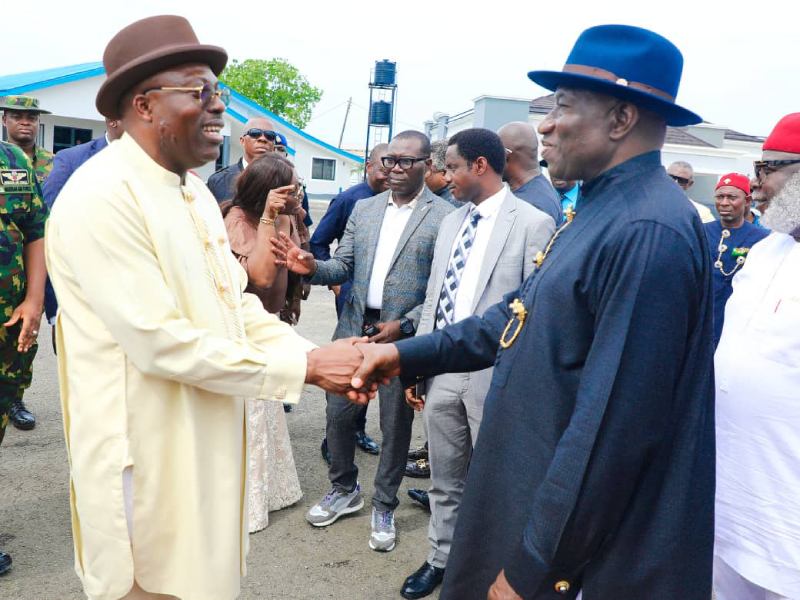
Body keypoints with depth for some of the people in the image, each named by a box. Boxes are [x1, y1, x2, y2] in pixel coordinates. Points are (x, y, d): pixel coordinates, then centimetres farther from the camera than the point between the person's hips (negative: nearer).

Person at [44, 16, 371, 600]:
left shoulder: (194, 192, 9)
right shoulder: (101, 196, -20)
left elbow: (237, 306, 6)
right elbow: (160, 342, -25)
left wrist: (322, 359, -10)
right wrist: (306, 367, -22)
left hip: (205, 444, 8)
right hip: (146, 454, -8)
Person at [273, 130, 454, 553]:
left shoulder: (444, 217, -7)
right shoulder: (364, 209, 10)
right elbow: (343, 267, 8)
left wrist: (404, 325, -17)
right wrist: (312, 267, -13)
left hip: (402, 335, -4)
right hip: (354, 328, 5)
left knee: (395, 424, 8)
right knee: (338, 413, 11)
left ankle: (384, 507, 28)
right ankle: (344, 490, 35)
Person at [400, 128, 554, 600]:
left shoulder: (533, 223, -9)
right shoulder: (451, 223, 12)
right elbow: (434, 300, 13)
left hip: (496, 375, -6)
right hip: (442, 369, 6)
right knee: (445, 479, 19)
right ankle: (442, 560, 38)